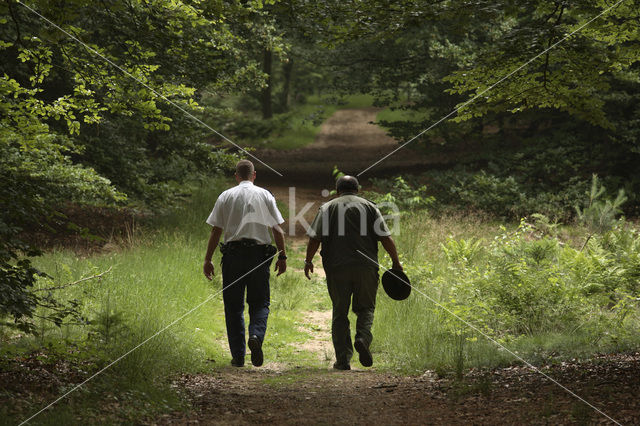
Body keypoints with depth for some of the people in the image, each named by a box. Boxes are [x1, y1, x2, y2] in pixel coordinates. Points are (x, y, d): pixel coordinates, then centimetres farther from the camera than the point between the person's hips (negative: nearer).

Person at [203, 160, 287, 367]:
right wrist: (282, 256, 6)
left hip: (233, 253, 0)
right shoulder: (265, 195, 7)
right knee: (259, 303, 9)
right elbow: (277, 230, 1)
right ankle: (256, 335, -20)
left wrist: (207, 260, 5)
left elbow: (216, 231, 2)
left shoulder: (226, 196, 6)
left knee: (234, 306, 6)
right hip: (259, 253, 0)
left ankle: (238, 355, 3)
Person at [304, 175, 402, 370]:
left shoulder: (327, 208, 8)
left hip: (336, 268, 0)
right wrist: (396, 262, 10)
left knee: (340, 313, 7)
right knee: (365, 307, 14)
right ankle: (363, 338, -14)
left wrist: (308, 261, 12)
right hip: (365, 267, 0)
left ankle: (343, 359, 2)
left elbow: (315, 238, 0)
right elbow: (386, 238, 1)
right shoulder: (369, 206, 8)